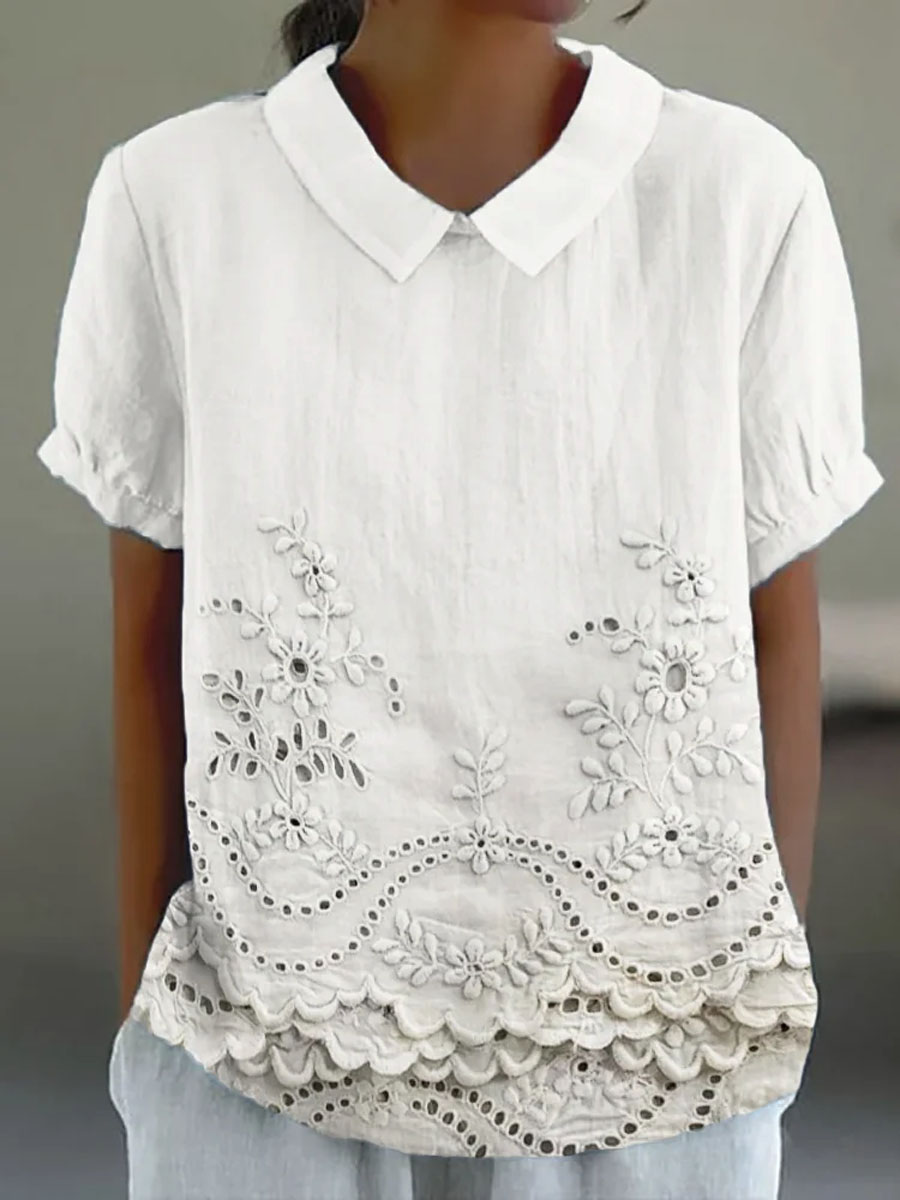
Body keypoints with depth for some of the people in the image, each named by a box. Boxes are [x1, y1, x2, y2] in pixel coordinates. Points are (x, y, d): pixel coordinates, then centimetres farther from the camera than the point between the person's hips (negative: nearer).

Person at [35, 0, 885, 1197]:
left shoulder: (752, 197, -12)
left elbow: (778, 632, -2)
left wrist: (767, 1014, 4)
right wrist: (146, 1004, 6)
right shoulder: (171, 201, -11)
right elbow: (151, 638, -1)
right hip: (268, 1056, 0)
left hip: (649, 1062, 0)